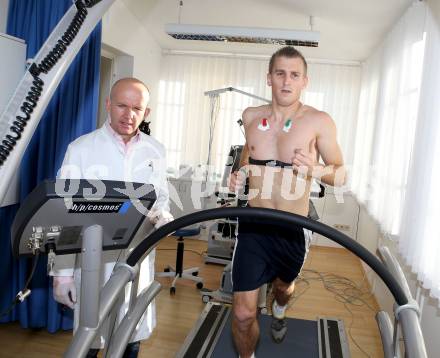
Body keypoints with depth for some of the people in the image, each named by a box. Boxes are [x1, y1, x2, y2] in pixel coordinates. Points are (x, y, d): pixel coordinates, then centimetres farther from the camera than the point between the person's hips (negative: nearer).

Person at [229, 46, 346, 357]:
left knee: (284, 286, 28)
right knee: (243, 314, -1)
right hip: (253, 226, 1)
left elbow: (341, 174, -5)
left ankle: (279, 312, 67)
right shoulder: (252, 116, 0)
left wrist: (315, 169, -27)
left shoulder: (318, 122, -11)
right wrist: (240, 173, 0)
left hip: (292, 230, -1)